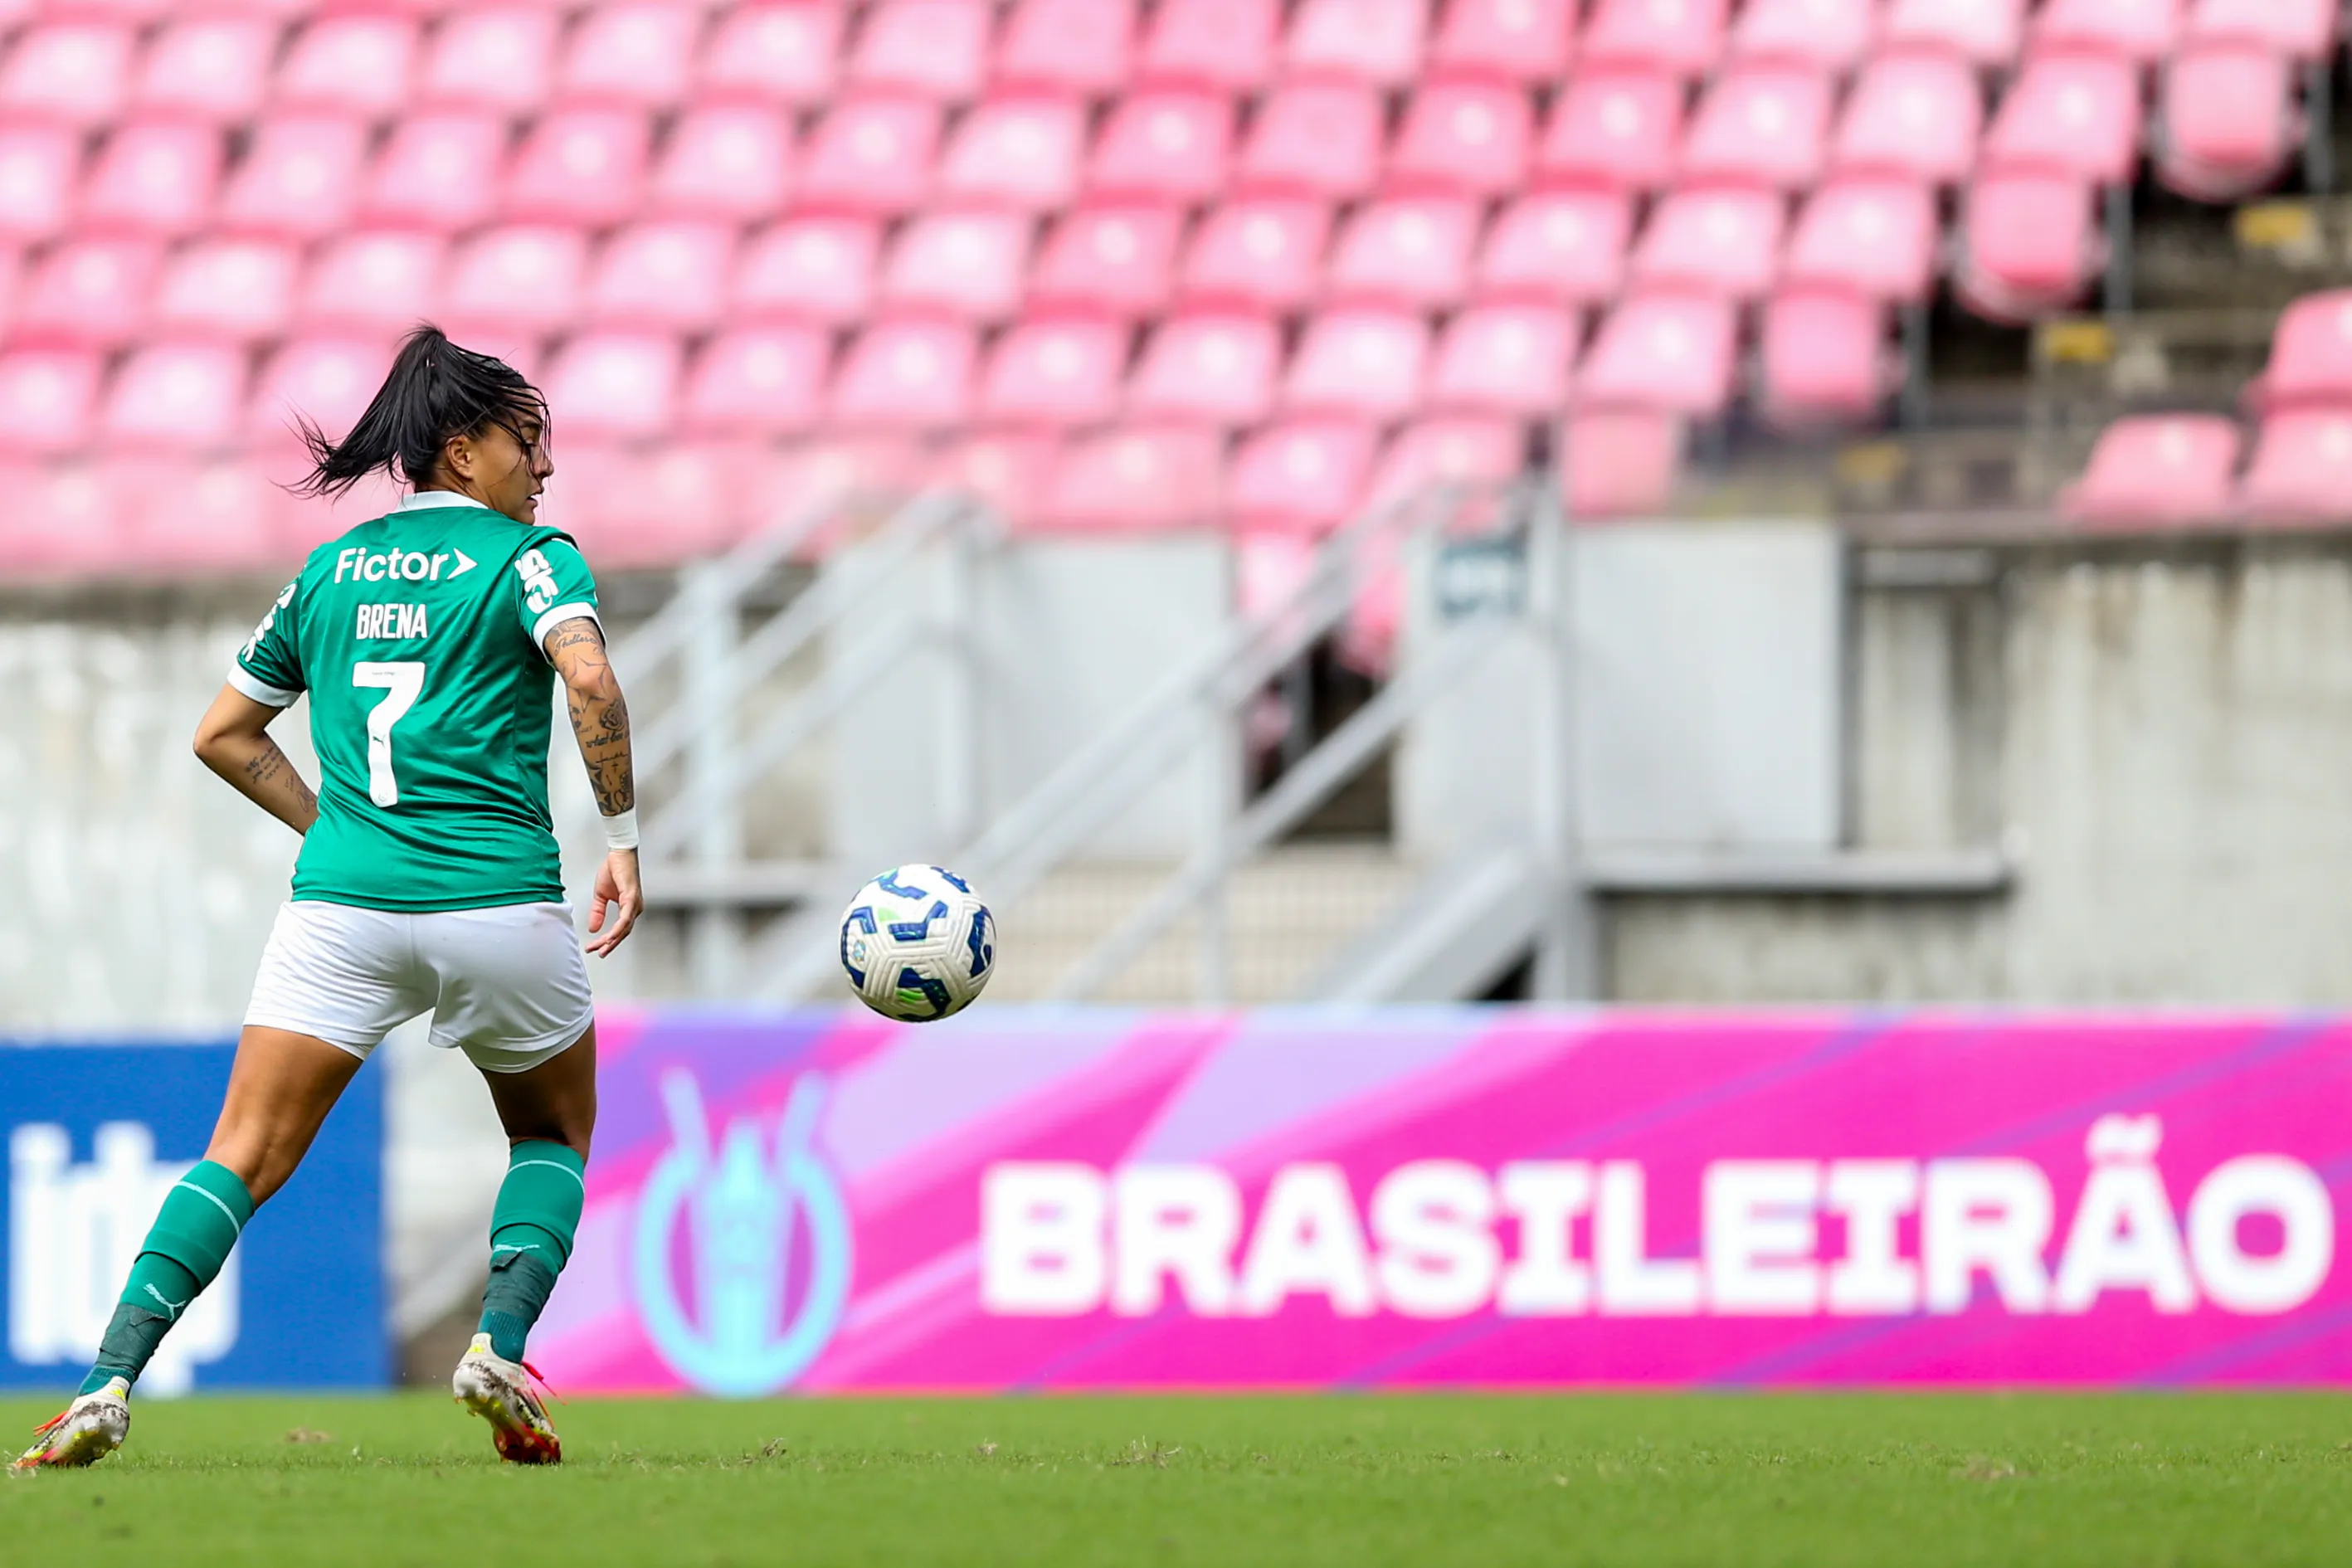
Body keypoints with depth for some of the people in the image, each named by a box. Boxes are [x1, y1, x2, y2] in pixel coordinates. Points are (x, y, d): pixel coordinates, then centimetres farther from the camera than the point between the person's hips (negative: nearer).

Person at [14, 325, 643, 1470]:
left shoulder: (327, 570, 17)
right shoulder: (527, 556, 2)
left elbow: (223, 735, 21)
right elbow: (588, 677, -17)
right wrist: (623, 840, -9)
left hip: (340, 904, 3)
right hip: (497, 896, -3)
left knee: (244, 1156, 1)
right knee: (553, 1139, 21)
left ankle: (111, 1381, -16)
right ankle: (500, 1348, -2)